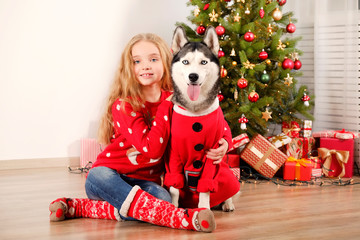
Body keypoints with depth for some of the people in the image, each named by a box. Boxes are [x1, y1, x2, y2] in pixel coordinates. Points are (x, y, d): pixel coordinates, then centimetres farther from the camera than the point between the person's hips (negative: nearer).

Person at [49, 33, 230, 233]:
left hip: (144, 182, 3)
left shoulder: (172, 100, 5)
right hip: (110, 176, -3)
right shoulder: (124, 105, -10)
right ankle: (182, 218, -51)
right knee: (98, 175, -39)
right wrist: (166, 107, -16)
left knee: (162, 199, -32)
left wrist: (222, 142, -7)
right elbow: (152, 150, -23)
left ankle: (79, 207, -21)